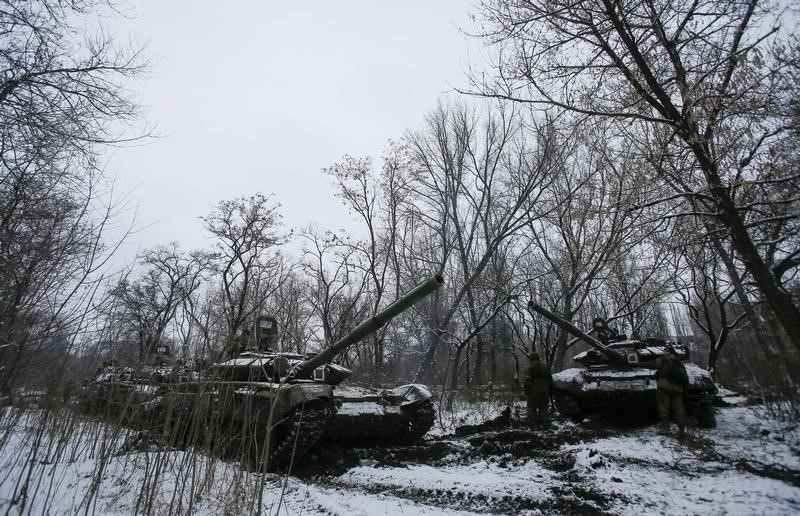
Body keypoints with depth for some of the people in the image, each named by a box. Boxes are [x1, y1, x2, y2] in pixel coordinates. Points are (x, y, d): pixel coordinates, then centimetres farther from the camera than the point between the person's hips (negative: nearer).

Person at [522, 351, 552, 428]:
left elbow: (526, 381, -16)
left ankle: (532, 424, 3)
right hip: (545, 391, 6)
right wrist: (549, 391, 21)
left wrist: (525, 388, -2)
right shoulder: (545, 367, 10)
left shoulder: (529, 368, -12)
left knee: (532, 408, 3)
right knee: (544, 408, 15)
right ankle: (545, 423, 18)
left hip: (534, 391, -6)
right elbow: (550, 380, 16)